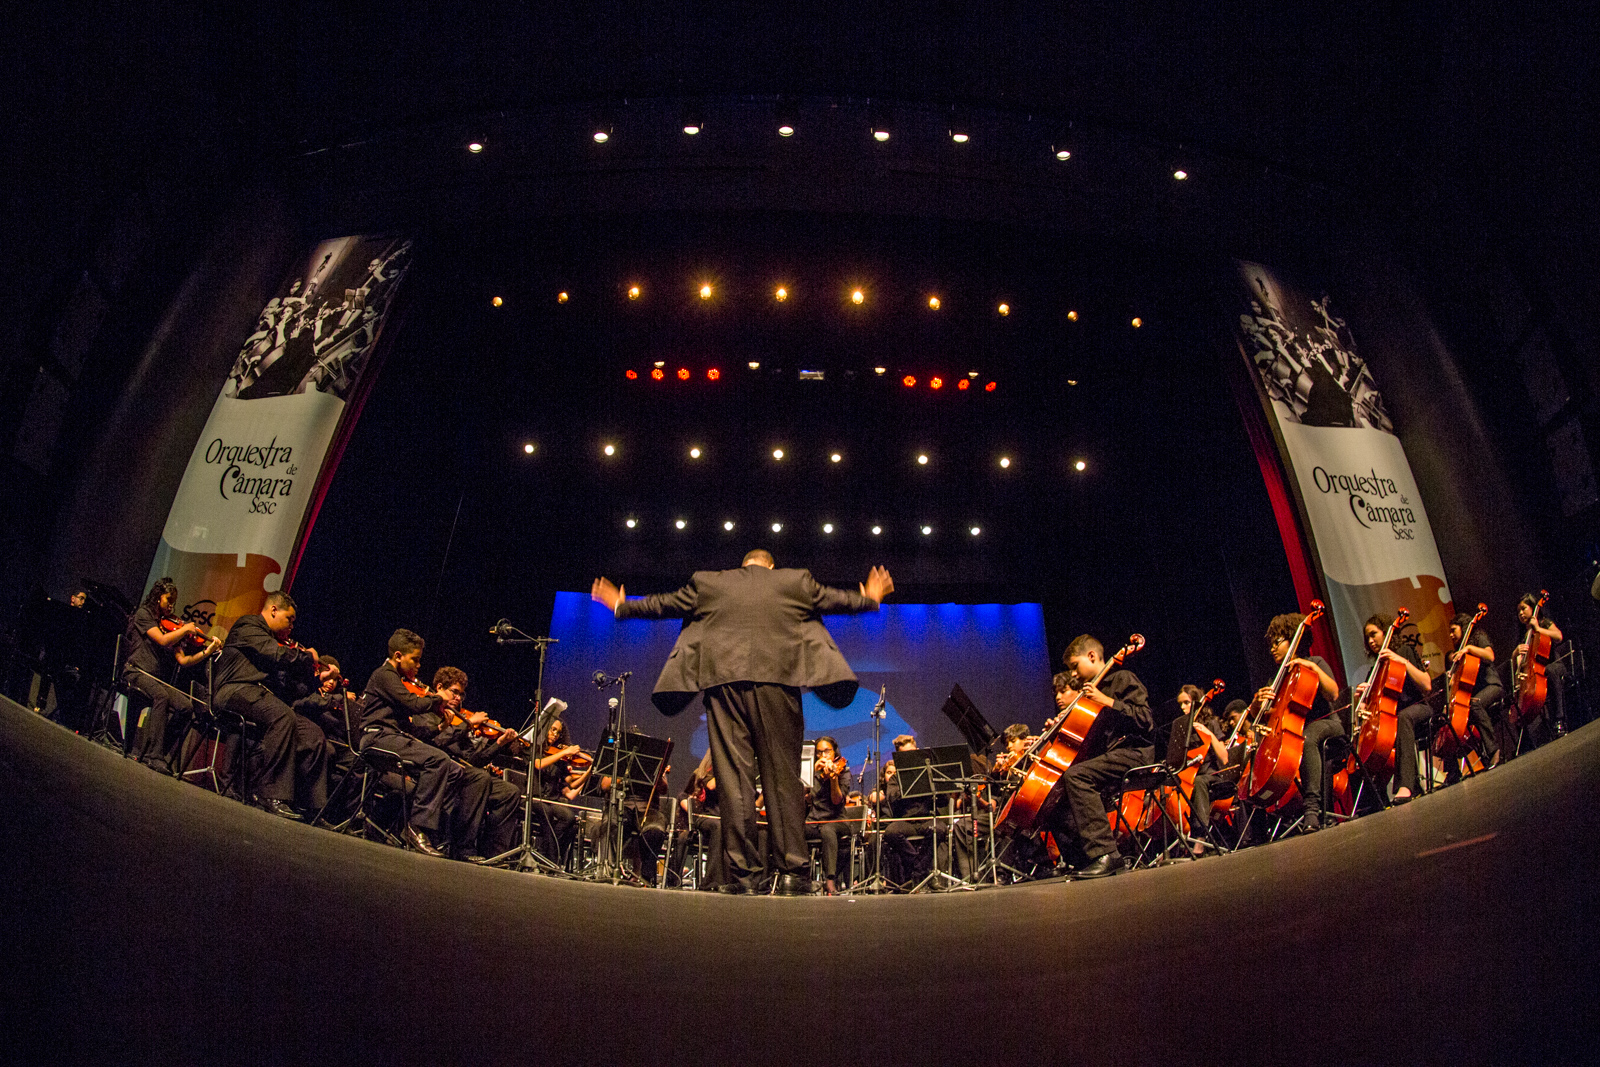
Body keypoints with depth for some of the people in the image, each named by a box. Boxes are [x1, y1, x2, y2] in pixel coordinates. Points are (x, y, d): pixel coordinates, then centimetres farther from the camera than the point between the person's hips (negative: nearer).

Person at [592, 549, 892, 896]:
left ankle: (741, 872, 0)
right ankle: (792, 871, 1)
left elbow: (663, 604, 25)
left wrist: (621, 606, 42)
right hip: (777, 683, 0)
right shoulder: (796, 582, 15)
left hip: (724, 682, 1)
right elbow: (834, 599, 27)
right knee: (784, 777, 3)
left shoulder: (707, 583, 17)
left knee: (734, 778, 1)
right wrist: (869, 599, 46)